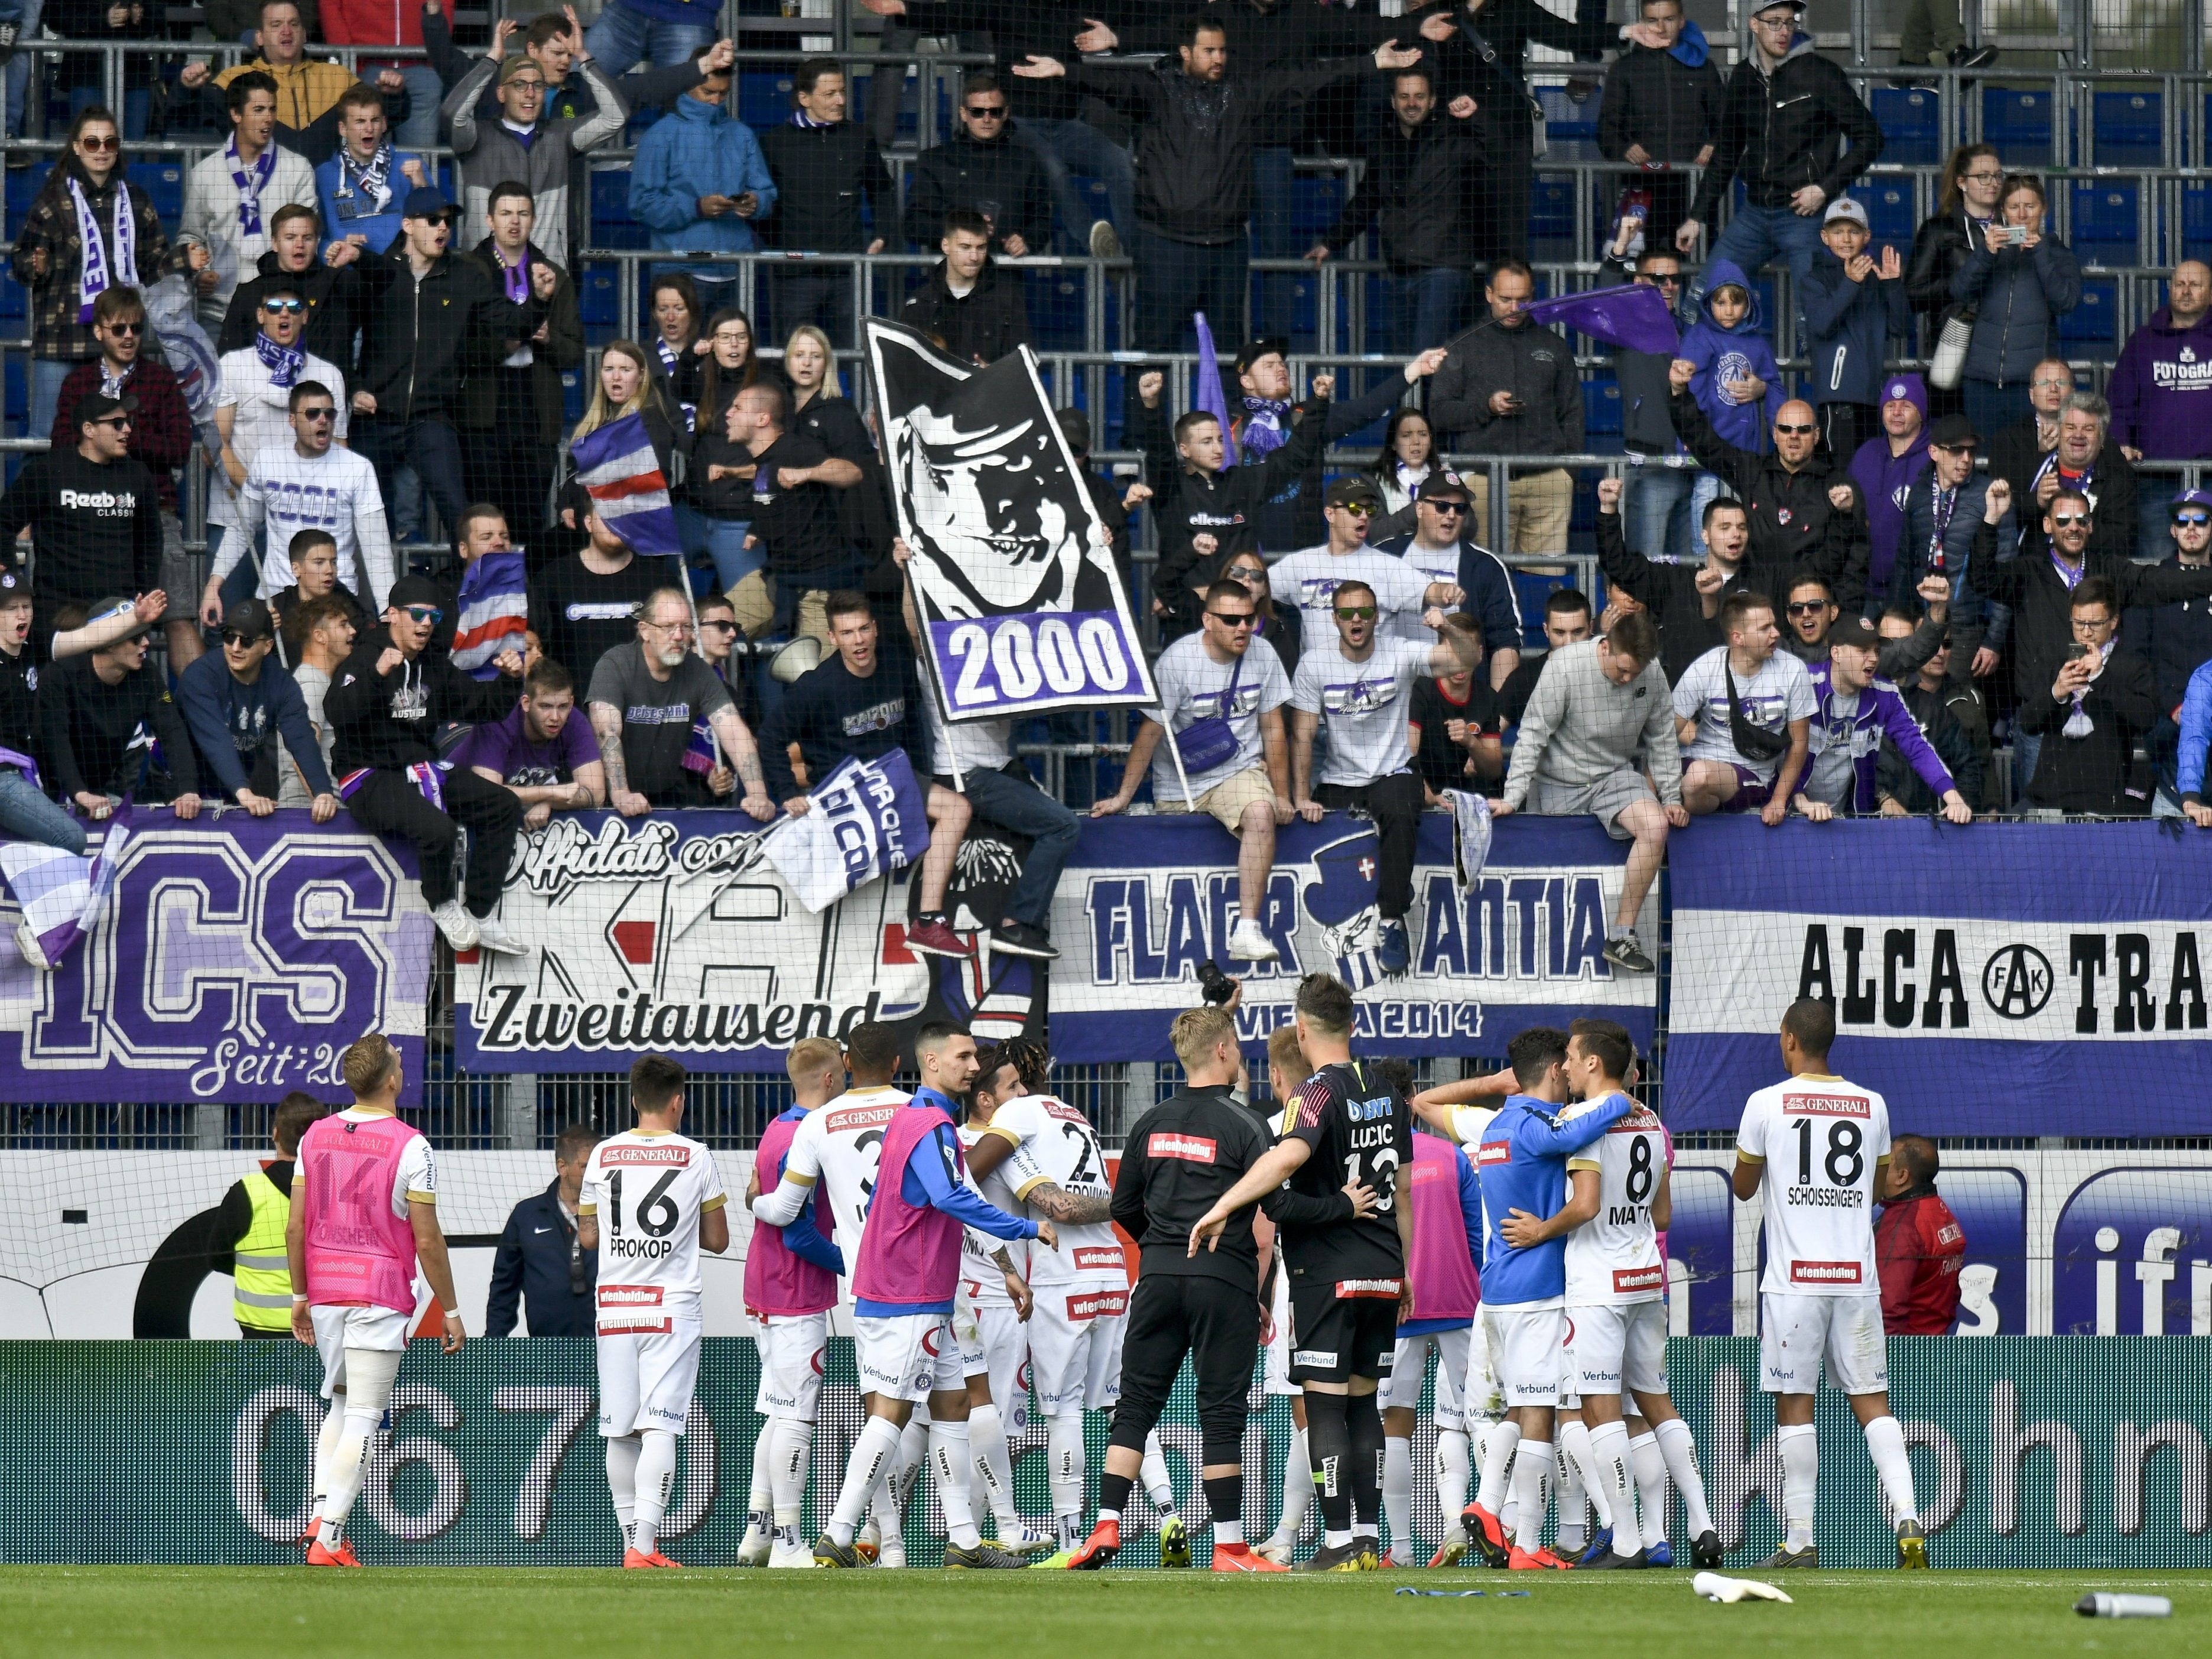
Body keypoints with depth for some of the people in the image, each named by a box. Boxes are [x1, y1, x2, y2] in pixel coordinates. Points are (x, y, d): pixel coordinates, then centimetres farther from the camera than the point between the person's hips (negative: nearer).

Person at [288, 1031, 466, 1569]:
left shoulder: (317, 1136, 4)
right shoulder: (409, 1146, -11)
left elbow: (295, 1226, 7)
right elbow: (427, 1240, -10)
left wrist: (300, 1295, 17)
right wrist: (450, 1311, -1)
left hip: (325, 1291, 5)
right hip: (381, 1296, -5)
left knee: (341, 1403, 21)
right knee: (362, 1418, -4)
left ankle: (323, 1509, 6)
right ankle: (328, 1538, -9)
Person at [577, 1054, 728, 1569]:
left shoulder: (603, 1155, 5)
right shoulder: (696, 1157, -2)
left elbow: (587, 1237, 12)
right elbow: (717, 1239, 5)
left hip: (614, 1309, 3)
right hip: (672, 1309, -3)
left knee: (620, 1433, 9)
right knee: (660, 1429, -8)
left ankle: (632, 1540, 13)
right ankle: (645, 1542, -19)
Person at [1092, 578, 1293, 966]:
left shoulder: (1263, 655, 0)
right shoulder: (1177, 661, -11)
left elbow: (1273, 728, 7)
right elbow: (1150, 731, -7)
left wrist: (1281, 796, 5)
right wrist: (1122, 798, -6)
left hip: (1239, 772, 0)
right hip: (1180, 782, 0)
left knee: (1261, 814, -30)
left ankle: (1248, 931, -35)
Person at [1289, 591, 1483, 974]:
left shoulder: (1400, 655, -4)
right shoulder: (1315, 662, -1)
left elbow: (1469, 658, -13)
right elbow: (1302, 734, -3)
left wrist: (1448, 627, -34)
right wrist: (1302, 797, -12)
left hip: (1393, 774, -3)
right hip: (1337, 781, 3)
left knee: (1401, 816, -35)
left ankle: (1392, 924, -31)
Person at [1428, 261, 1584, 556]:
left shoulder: (1554, 346, 18)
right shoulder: (1465, 347, 13)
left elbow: (1572, 413, 19)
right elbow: (1439, 411, 7)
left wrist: (1571, 468, 6)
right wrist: (1486, 407, -9)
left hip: (1548, 479, 1)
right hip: (1485, 480, -1)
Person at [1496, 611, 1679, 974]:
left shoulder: (1652, 675, -7)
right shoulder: (1565, 666, -18)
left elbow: (1662, 739, 7)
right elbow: (1533, 735, -13)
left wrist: (1671, 797, 2)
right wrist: (1512, 798, -17)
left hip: (1614, 776, 1)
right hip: (1558, 781, -1)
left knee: (1656, 825, -23)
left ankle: (1622, 937, -19)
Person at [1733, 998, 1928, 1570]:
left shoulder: (1766, 1104, -3)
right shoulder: (1871, 1105, 7)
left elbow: (1744, 1186, 9)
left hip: (1794, 1280, -3)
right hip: (1858, 1276, 3)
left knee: (1794, 1405, 1)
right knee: (1872, 1402, 5)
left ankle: (1800, 1539, 0)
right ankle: (1908, 1520, -10)